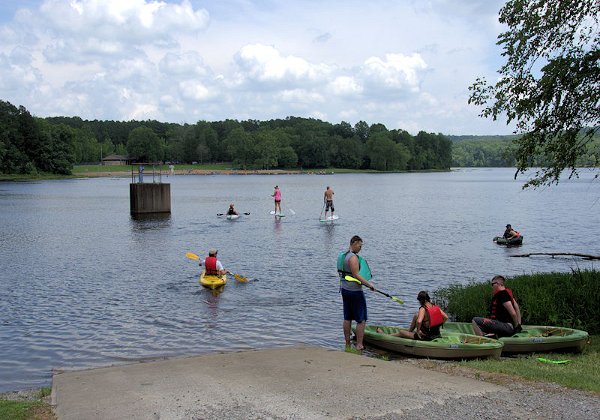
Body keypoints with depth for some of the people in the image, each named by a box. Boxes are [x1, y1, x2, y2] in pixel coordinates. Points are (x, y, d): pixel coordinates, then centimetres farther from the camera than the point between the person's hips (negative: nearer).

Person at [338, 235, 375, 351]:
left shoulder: (343, 255, 11)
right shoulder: (353, 257, -18)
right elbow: (356, 275, -21)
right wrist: (368, 284, -12)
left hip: (344, 289, 10)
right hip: (354, 291, -10)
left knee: (347, 318, 14)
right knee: (361, 320, -1)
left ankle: (347, 344, 20)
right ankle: (359, 345, 0)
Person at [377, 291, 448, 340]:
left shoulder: (423, 309, -20)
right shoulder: (436, 307, 0)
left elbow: (419, 321, -35)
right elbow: (446, 317, 2)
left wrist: (418, 331, -18)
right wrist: (437, 326, 13)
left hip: (426, 337, -7)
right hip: (437, 334, 7)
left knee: (401, 332, 15)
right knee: (416, 315, 24)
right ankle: (409, 331, 43)